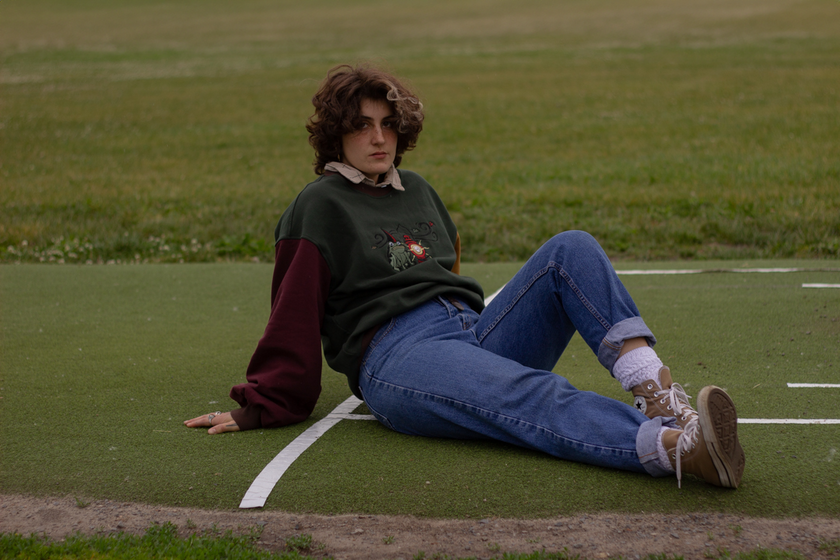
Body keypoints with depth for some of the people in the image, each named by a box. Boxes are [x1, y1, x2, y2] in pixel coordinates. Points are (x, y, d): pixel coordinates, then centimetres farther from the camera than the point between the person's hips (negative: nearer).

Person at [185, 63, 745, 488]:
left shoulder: (417, 191, 28)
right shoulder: (321, 205, 9)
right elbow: (294, 316, 7)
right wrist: (262, 406, 4)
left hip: (475, 329, 7)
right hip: (396, 356, -7)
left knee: (571, 249, -16)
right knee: (533, 396, -37)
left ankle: (656, 390, -39)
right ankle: (676, 446, -63)